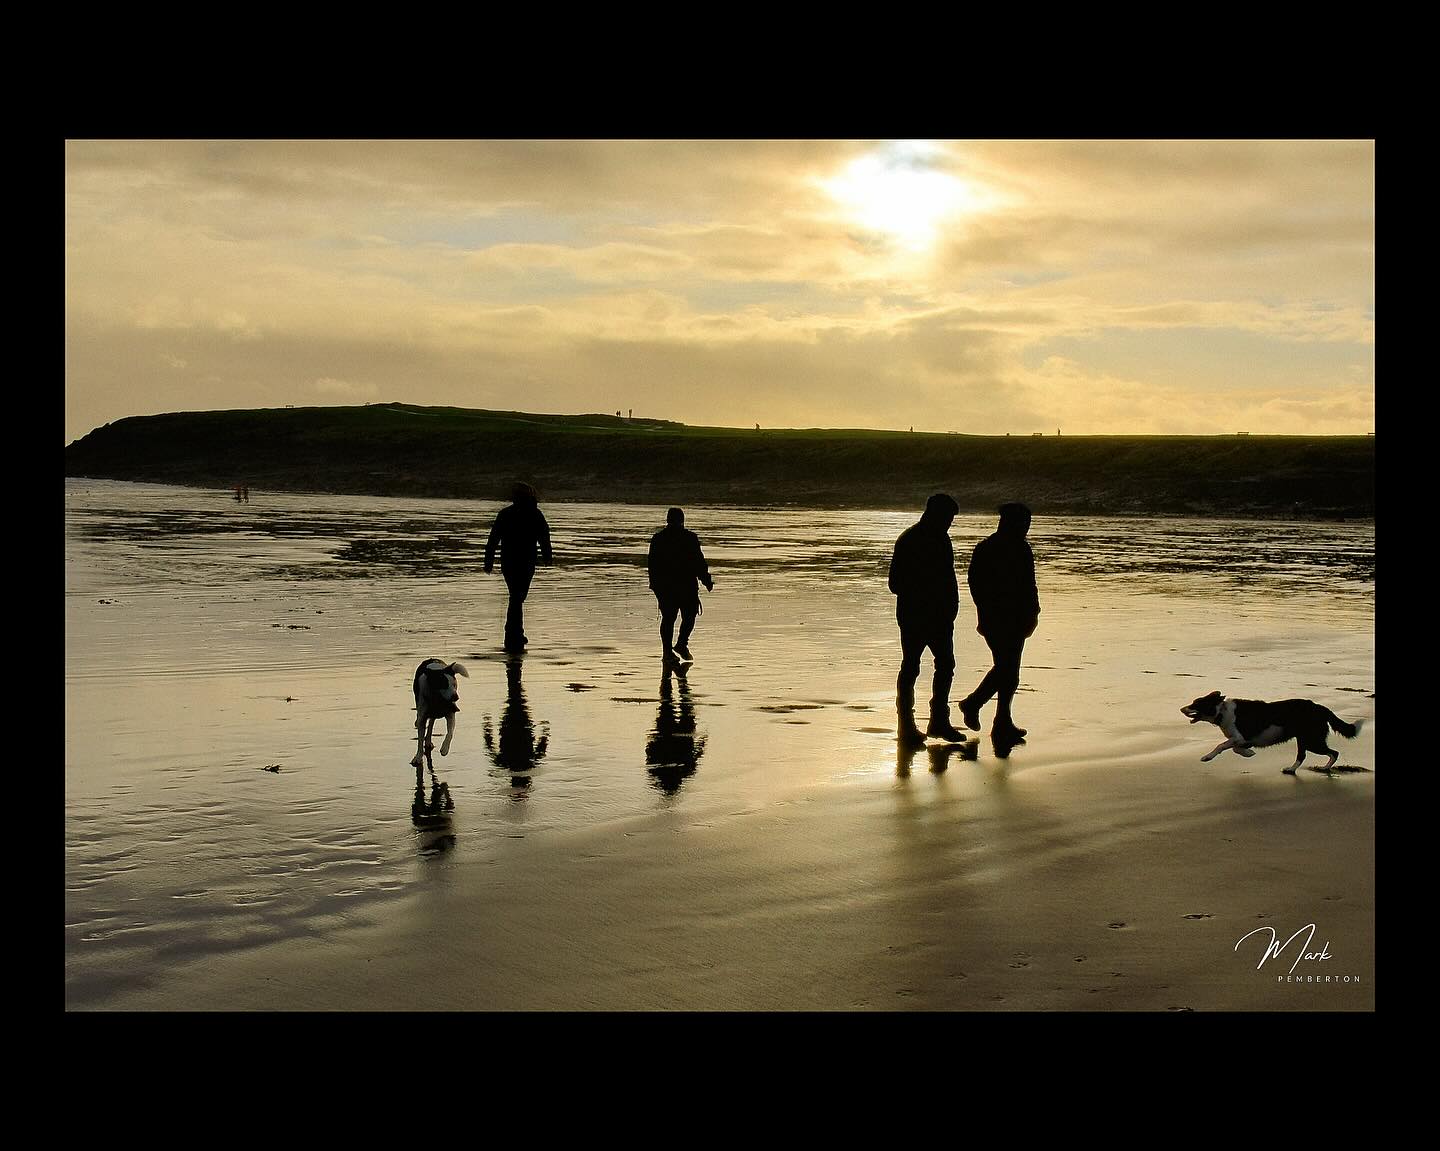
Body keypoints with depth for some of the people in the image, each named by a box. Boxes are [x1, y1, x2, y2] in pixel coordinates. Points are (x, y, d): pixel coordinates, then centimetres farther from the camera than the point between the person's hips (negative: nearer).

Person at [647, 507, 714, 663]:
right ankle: (682, 644, -6)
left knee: (667, 618, 6)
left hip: (664, 586, 4)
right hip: (687, 585, -4)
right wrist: (707, 581, 2)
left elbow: (652, 564, 10)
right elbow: (699, 561, -5)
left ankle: (668, 651, 3)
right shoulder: (690, 538, -5)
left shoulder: (657, 539, 7)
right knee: (689, 616, 8)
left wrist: (654, 584, 17)